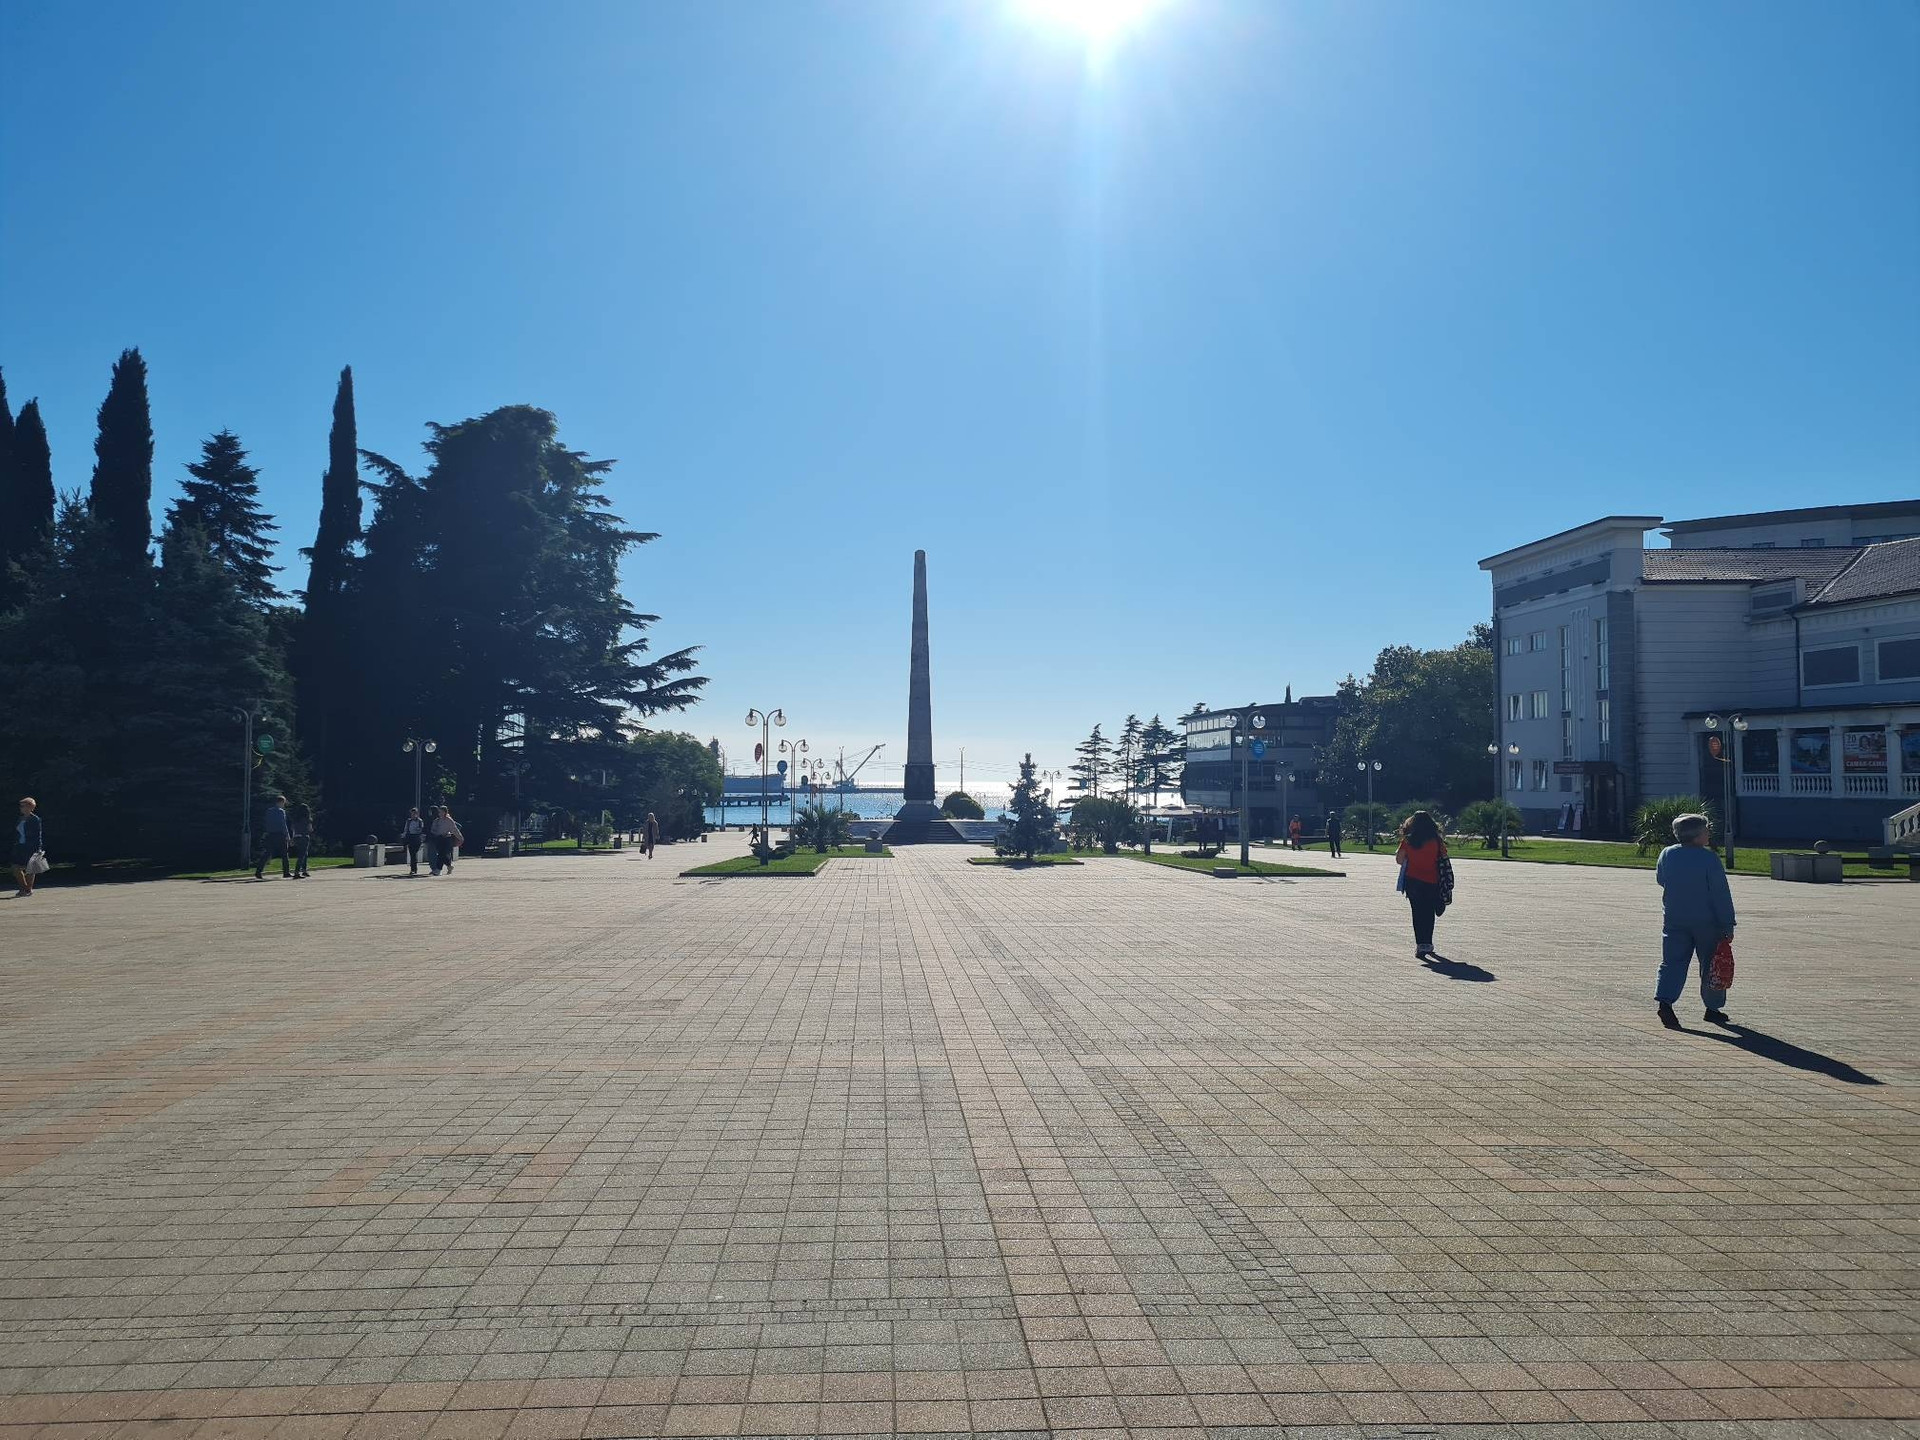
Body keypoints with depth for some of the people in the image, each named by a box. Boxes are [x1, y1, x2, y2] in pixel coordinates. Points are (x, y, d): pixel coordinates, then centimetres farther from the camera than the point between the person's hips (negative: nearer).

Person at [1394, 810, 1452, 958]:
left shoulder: (1407, 841, -6)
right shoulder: (1436, 841, -6)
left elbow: (1399, 860, -4)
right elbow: (1443, 859, -4)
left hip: (1412, 881, 0)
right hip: (1431, 882, 0)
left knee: (1417, 913, 8)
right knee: (1429, 913, 12)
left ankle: (1421, 944, 2)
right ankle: (1427, 943, 13)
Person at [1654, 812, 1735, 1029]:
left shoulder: (1667, 855, -1)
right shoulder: (1709, 859, -14)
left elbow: (1660, 879, 16)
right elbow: (1721, 895, -12)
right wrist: (1727, 925, -9)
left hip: (1674, 920, 3)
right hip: (1706, 922, -3)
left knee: (1672, 962, 3)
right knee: (1711, 964, 13)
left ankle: (1664, 1000, -18)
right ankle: (1713, 1007, 23)